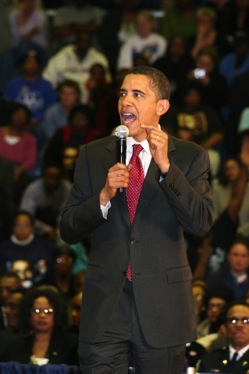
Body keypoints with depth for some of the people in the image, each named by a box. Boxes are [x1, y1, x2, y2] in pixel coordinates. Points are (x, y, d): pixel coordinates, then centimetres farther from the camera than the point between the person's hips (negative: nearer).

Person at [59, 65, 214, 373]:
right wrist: (103, 197, -13)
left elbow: (201, 222, -11)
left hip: (162, 308, -1)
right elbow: (68, 230, 5)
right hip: (104, 307, 1)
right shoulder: (93, 155, 7)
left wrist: (166, 166, -19)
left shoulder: (189, 157, 2)